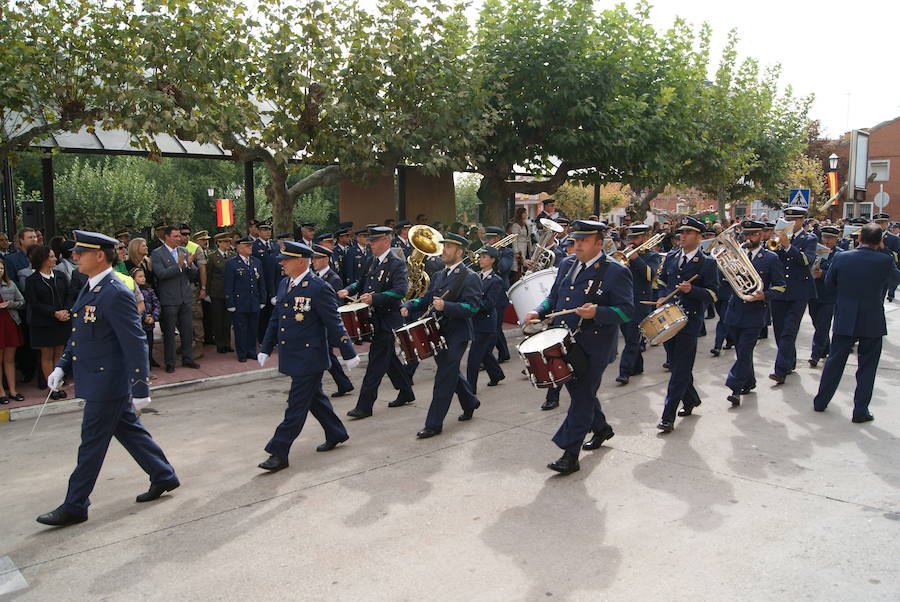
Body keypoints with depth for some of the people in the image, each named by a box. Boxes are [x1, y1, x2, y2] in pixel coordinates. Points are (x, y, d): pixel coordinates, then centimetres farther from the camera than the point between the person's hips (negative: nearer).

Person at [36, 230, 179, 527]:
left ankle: (75, 506, 15)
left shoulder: (116, 294, -21)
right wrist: (62, 366, 10)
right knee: (129, 430, 18)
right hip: (98, 380, 10)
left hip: (107, 383, -10)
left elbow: (135, 344, -22)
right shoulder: (90, 289, 10)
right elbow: (79, 336, 19)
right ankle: (163, 476, 31)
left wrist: (140, 388, -21)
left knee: (92, 443, 2)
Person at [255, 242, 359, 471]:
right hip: (290, 356, 9)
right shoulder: (283, 284, 9)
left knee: (297, 406, -2)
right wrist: (266, 349, 16)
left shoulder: (319, 288, -16)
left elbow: (334, 323, -14)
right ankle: (336, 434, 37)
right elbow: (275, 319, 17)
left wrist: (349, 354, -9)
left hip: (309, 358, -8)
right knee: (314, 398, 20)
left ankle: (279, 453, 4)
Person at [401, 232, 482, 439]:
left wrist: (445, 306, -31)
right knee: (451, 373, 20)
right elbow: (427, 298, 19)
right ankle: (470, 403, 43)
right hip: (440, 332, 8)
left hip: (457, 334, -8)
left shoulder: (470, 277, -10)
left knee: (444, 377, -7)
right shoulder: (439, 275, 14)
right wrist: (409, 305, 0)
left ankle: (434, 424, -1)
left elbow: (471, 308, -19)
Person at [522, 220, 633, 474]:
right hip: (564, 341, 7)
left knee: (583, 396, -3)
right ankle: (601, 428, 44)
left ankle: (570, 454, 4)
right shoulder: (567, 264, 10)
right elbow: (554, 297, 18)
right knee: (579, 391, 20)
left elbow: (626, 310, -14)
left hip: (593, 346, -7)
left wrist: (597, 312, -30)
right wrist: (538, 312, -2)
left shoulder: (616, 272, -10)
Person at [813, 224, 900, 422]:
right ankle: (861, 411, 11)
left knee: (835, 361, 14)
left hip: (844, 320, 2)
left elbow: (828, 283, 5)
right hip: (872, 323, -2)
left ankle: (821, 401, 22)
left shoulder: (841, 257, -7)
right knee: (867, 366, 8)